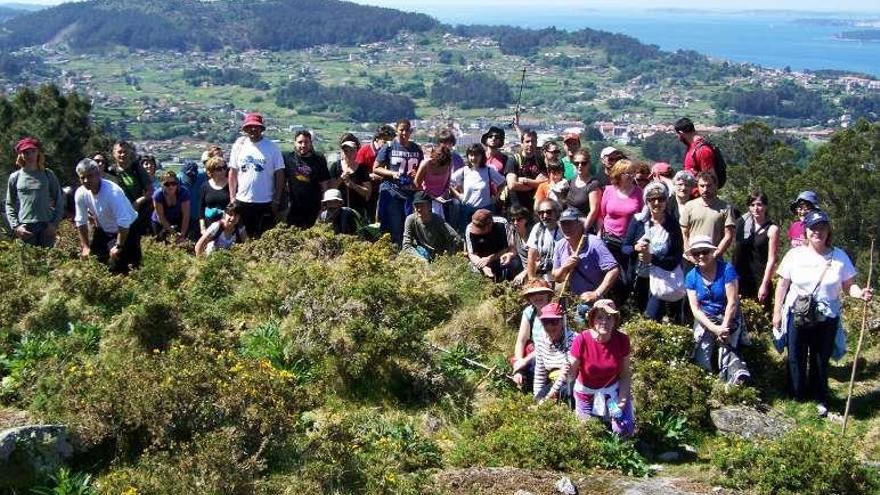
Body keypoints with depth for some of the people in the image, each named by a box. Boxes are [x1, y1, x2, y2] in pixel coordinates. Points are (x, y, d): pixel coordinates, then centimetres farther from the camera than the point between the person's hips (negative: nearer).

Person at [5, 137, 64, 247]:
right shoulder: (15, 177, 7)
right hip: (25, 227, 0)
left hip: (46, 226, 0)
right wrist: (15, 226, -4)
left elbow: (59, 200, 8)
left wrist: (55, 223, -3)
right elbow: (9, 205, 9)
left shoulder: (48, 175, 7)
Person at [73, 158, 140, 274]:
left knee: (117, 267, -16)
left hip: (127, 230, -6)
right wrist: (85, 246, -3)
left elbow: (124, 223, -32)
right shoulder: (80, 194, -12)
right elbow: (81, 222, -2)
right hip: (104, 231, 6)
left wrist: (119, 246, -25)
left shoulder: (113, 192, -31)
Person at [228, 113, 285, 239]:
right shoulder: (239, 145, 3)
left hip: (266, 203, -2)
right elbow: (233, 172, 7)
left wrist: (277, 200, -6)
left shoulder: (272, 147, -4)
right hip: (242, 201, 2)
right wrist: (232, 198, 3)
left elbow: (279, 174, -3)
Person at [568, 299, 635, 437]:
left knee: (625, 430, -8)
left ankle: (610, 416, 25)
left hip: (613, 389, 1)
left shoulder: (622, 340, -19)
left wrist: (623, 397, -18)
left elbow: (625, 373, -6)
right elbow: (571, 375, -23)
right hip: (586, 392, -1)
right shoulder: (582, 340, -27)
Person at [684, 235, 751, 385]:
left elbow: (732, 301, -12)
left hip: (729, 317, -2)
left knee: (726, 347, -28)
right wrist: (715, 329, -18)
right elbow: (695, 309, -5)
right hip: (705, 320, 2)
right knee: (704, 364, -12)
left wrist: (724, 327, -17)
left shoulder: (726, 269, -12)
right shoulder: (691, 277, -2)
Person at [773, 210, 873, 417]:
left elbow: (848, 286, 0)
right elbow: (782, 285, 1)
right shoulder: (795, 255, -4)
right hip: (797, 317, 0)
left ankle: (820, 400, 27)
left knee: (821, 361, 10)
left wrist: (860, 293, -22)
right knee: (796, 360, 8)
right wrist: (777, 312, 0)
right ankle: (797, 396, 24)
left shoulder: (839, 257, -2)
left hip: (827, 319, 0)